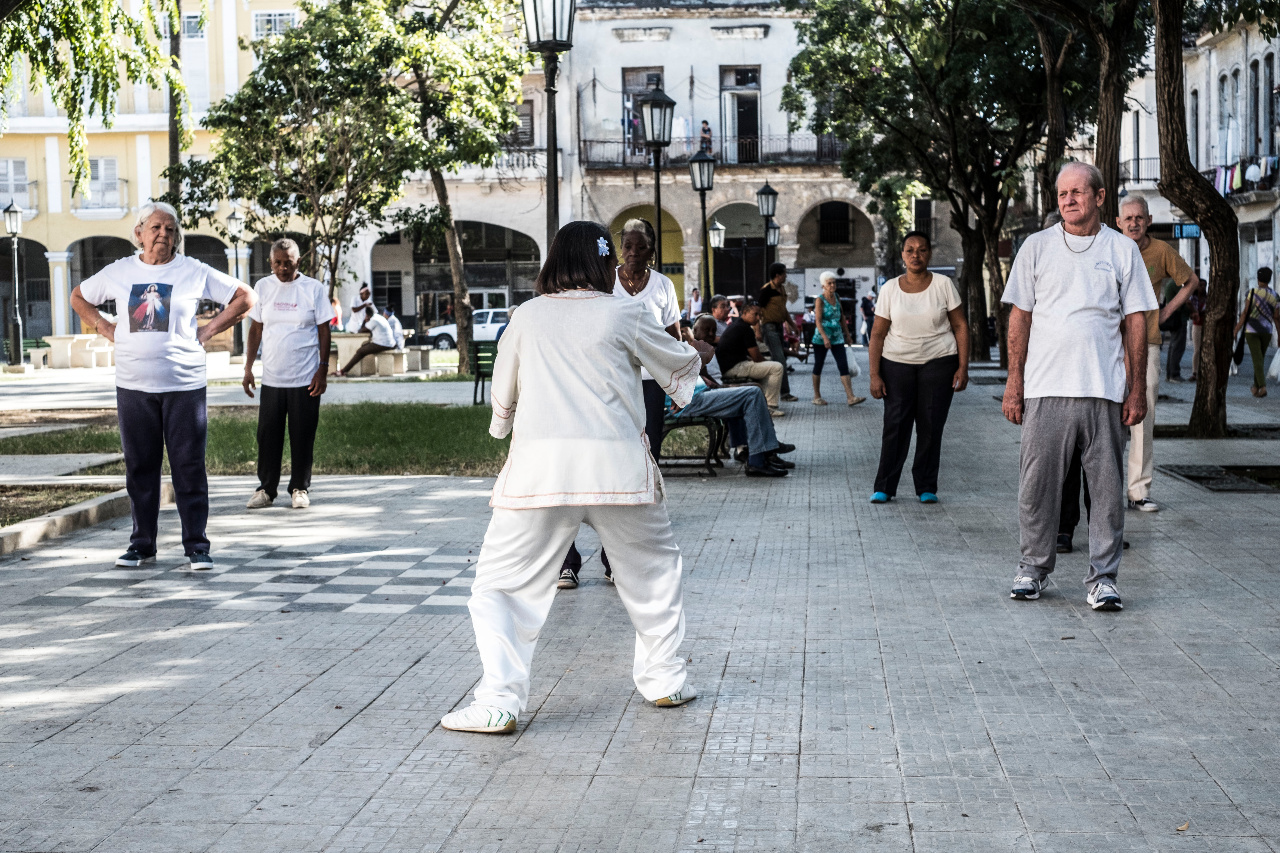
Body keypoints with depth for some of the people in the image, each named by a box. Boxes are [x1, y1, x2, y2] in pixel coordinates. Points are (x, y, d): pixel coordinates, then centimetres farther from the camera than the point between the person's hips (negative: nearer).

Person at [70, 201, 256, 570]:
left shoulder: (193, 272, 2)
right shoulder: (119, 271, 9)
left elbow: (244, 297, 6)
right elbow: (79, 297, 24)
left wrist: (207, 331, 0)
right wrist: (106, 330, 9)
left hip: (184, 385, -2)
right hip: (133, 386, 2)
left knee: (189, 467, -2)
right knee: (139, 467, 7)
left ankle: (197, 546, 3)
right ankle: (142, 544, 16)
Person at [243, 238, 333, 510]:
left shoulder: (313, 288, -1)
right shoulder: (263, 287, 6)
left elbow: (323, 331, 1)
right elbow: (256, 329, 11)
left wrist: (323, 370, -5)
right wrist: (248, 368, 6)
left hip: (306, 378, -2)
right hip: (271, 377, 2)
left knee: (303, 436, 3)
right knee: (268, 435, 3)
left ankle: (300, 489, 15)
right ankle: (266, 489, 14)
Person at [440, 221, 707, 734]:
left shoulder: (527, 317, 10)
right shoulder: (624, 315, 5)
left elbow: (503, 395, 22)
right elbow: (679, 366, 21)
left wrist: (503, 424, 45)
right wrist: (695, 358, 45)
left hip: (539, 466, 0)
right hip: (617, 464, 0)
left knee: (501, 586, 6)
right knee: (653, 568, 23)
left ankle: (499, 701, -7)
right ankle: (663, 680, 29)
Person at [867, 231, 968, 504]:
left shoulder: (943, 285, 1)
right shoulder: (890, 289, 2)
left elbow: (960, 327, 3)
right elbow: (878, 333, 4)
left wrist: (963, 368, -4)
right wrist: (875, 374, -2)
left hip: (938, 363, 0)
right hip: (897, 363, 0)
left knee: (931, 426, 0)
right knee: (895, 425, -4)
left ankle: (926, 487, 10)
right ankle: (884, 487, 4)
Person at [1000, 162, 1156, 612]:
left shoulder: (1123, 250, 8)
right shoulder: (1037, 247, 8)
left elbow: (1135, 321, 8)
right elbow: (1020, 316, 8)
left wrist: (1137, 388, 2)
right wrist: (1014, 381, 2)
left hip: (1105, 389, 0)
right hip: (1046, 387, 0)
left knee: (1106, 486, 1)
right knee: (1037, 483, 2)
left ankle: (1102, 578, 8)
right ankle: (1033, 569, 17)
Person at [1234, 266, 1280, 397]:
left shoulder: (1252, 293, -10)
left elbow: (1245, 313, -12)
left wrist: (1236, 330, -7)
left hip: (1251, 330, -3)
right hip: (1267, 331, 4)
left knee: (1257, 359, -6)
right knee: (1260, 358, 19)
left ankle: (1262, 387, -20)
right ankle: (1256, 386, 27)